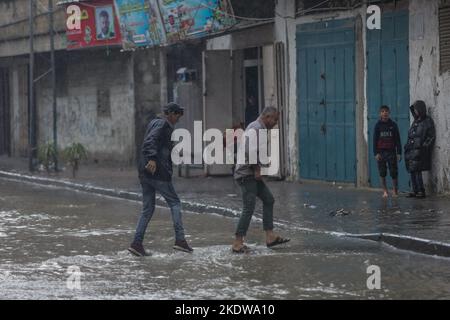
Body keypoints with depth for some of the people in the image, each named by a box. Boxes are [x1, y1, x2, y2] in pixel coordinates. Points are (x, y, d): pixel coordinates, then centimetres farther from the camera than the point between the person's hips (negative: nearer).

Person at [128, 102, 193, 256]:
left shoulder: (154, 122, 20)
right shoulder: (162, 124, -9)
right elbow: (150, 141, -26)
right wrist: (152, 159, -39)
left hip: (144, 173, 9)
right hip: (158, 172, -9)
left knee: (148, 209, 10)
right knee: (175, 203, 0)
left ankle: (137, 243, 2)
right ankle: (180, 239, -5)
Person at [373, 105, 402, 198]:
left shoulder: (393, 125, 4)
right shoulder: (378, 125, 5)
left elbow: (398, 140, 5)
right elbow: (375, 140, 4)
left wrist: (399, 153, -1)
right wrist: (376, 153, -4)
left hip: (391, 152, -1)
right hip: (381, 151, 1)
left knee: (394, 173, -4)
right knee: (382, 173, 2)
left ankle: (395, 191, 6)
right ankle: (385, 191, 9)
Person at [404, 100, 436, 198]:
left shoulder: (428, 121, -3)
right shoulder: (415, 122, 19)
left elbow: (431, 137, -6)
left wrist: (424, 146, -14)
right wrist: (407, 145, 14)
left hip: (420, 151, -8)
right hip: (411, 150, 8)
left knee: (417, 171, -14)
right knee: (412, 172, 5)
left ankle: (421, 191, -12)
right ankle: (415, 191, 9)